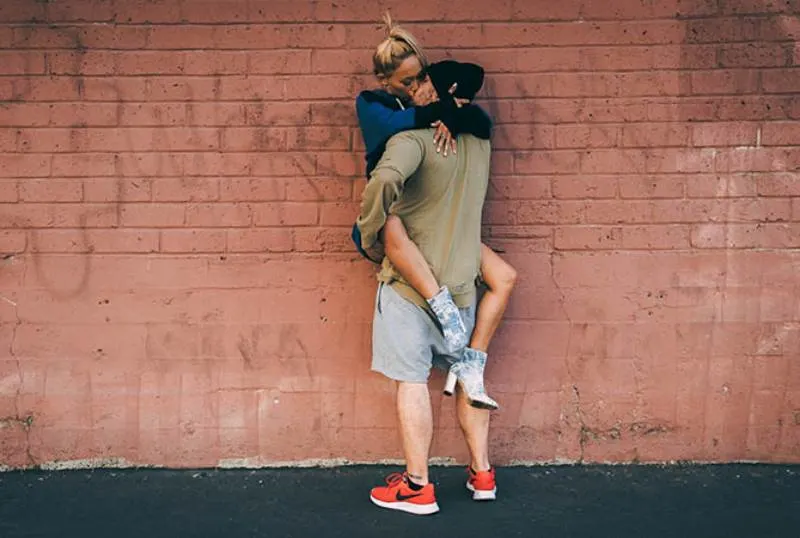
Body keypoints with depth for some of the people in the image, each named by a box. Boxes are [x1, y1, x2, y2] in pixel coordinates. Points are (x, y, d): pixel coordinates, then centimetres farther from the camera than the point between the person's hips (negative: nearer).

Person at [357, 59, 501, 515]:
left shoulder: (414, 138, -14)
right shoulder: (480, 144, 7)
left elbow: (385, 180, -33)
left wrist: (368, 233, -18)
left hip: (410, 281, -6)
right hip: (461, 283, 6)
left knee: (412, 380, 2)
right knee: (467, 375, 17)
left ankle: (417, 486, 8)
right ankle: (482, 474, 25)